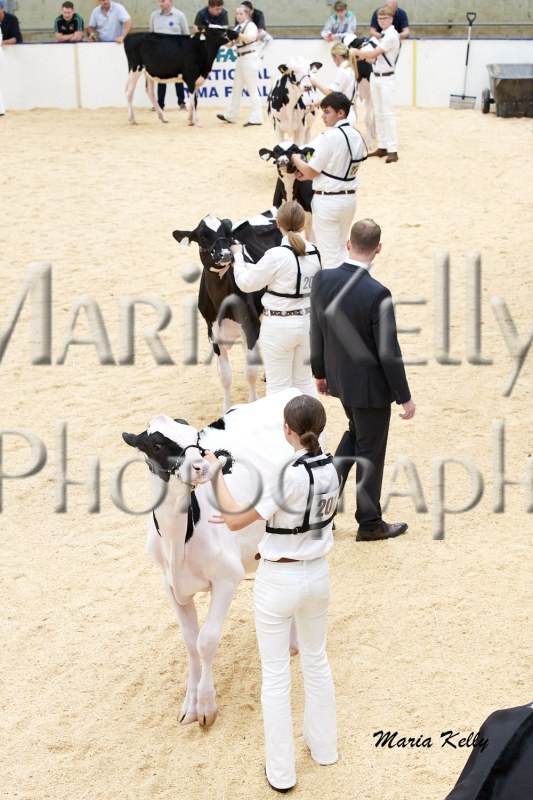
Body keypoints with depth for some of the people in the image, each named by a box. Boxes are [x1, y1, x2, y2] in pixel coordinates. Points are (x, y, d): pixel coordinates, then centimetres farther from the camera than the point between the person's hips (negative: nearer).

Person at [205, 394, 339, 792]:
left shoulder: (290, 476, -26)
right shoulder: (331, 470, -6)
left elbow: (235, 520, -21)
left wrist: (217, 474, -11)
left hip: (278, 581, -6)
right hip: (318, 574, 6)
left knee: (276, 676, 9)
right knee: (316, 660, 25)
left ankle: (281, 771, 20)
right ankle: (324, 746, 40)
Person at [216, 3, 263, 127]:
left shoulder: (251, 26, -9)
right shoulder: (237, 27, 14)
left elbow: (250, 38, -30)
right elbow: (230, 44, 12)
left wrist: (238, 35, -46)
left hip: (250, 58, -9)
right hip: (240, 59, 9)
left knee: (252, 89, -10)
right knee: (237, 88, 15)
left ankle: (256, 118, -10)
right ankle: (230, 116, 23)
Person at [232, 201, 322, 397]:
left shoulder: (277, 255, -20)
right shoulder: (314, 253, -2)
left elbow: (247, 283, -8)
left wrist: (238, 256, 9)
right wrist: (247, 266, 11)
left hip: (279, 325, -6)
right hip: (307, 322, 6)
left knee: (278, 386, 6)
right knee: (304, 381, 20)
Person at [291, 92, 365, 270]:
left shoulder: (330, 136, -19)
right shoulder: (357, 137, 4)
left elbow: (311, 171, -14)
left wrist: (295, 159, 5)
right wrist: (310, 175, 10)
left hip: (327, 200, -7)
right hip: (349, 198, 7)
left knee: (329, 254, 2)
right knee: (340, 250, 21)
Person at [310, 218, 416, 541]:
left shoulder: (322, 280, -9)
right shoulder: (377, 294, -27)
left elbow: (317, 332, 3)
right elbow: (389, 352, -20)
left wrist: (320, 372, 18)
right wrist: (405, 397, -9)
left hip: (338, 377, 6)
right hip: (369, 384, -6)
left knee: (355, 433, 30)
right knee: (370, 451, 11)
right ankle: (369, 523, 27)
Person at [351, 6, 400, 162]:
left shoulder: (392, 36, -14)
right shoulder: (382, 35, 13)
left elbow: (374, 53, -19)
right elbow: (374, 58, 13)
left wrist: (356, 52, -8)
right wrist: (363, 56, -5)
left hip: (386, 79, -9)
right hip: (375, 77, 9)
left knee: (388, 114, -11)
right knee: (378, 114, 10)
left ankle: (392, 150, -12)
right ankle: (382, 147, 16)